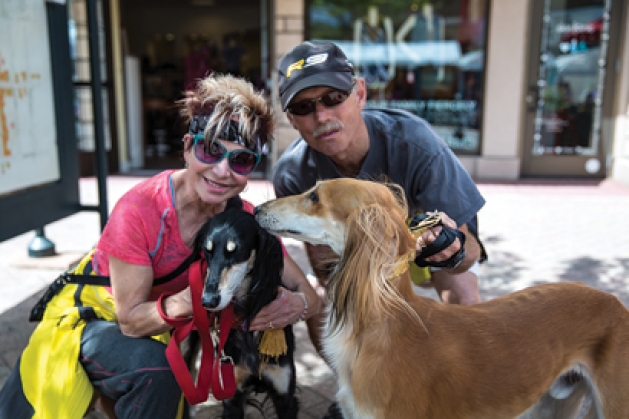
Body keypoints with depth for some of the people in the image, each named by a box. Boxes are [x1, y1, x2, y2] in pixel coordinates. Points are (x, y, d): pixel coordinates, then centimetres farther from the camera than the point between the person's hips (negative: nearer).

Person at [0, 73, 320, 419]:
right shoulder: (139, 209, -31)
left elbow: (308, 294, -15)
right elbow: (130, 319, -25)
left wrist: (297, 305, -39)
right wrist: (180, 304, -45)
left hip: (162, 328, 4)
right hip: (91, 314, -4)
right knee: (152, 366, -29)